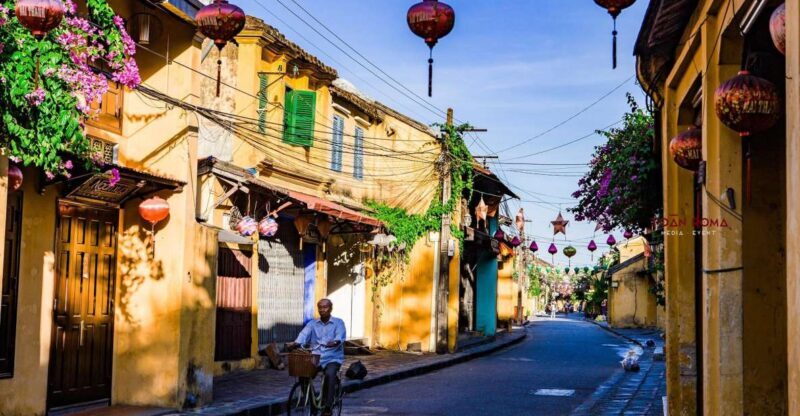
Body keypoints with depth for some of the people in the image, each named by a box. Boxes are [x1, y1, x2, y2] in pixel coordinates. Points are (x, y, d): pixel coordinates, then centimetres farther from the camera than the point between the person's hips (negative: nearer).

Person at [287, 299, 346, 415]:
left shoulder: (338, 322, 5)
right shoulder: (312, 324, 12)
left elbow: (340, 336, -15)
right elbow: (304, 334, -7)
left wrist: (335, 342, -40)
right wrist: (295, 343, -29)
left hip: (332, 358, -3)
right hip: (315, 358, 3)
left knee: (330, 375, -33)